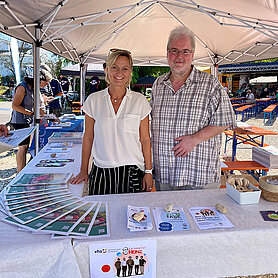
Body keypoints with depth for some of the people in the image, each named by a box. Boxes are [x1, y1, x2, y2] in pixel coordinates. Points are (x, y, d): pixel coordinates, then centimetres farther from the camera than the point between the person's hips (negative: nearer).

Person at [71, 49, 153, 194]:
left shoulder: (140, 101, -1)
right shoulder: (93, 100, 1)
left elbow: (145, 140, 1)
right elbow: (88, 137, 5)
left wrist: (148, 172, -1)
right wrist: (83, 171, 6)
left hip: (132, 172, 0)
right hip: (101, 171, 1)